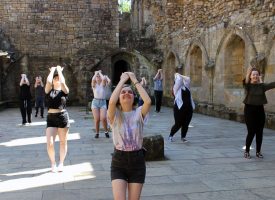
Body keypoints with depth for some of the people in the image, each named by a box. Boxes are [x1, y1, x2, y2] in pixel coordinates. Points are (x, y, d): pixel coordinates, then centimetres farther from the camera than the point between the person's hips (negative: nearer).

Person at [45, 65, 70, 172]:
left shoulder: (64, 91, 4)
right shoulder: (49, 91, 7)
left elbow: (62, 82, -15)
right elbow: (48, 81, -12)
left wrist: (59, 70, -2)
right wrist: (52, 71, 4)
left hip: (63, 116, -1)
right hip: (51, 118, 1)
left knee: (63, 142, 8)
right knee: (49, 143, -7)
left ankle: (61, 163, 21)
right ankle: (53, 164, 11)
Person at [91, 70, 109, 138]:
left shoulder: (103, 84, 5)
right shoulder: (94, 85, 5)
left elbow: (104, 79, -17)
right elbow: (93, 79, -18)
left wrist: (100, 73, 0)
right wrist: (96, 73, -2)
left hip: (103, 102, 0)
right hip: (95, 102, 0)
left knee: (103, 118, -15)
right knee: (97, 119, -4)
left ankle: (106, 131, 7)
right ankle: (97, 133, 13)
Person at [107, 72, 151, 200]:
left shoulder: (139, 113, -3)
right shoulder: (115, 115, -5)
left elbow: (148, 101, -24)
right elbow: (112, 102, -27)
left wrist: (135, 81, -15)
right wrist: (122, 80, -17)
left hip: (137, 161, 1)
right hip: (118, 162, -1)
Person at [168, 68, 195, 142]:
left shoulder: (186, 87, 17)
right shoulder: (177, 88, 1)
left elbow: (188, 79, 14)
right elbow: (178, 80, -9)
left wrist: (180, 75, 20)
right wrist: (177, 75, 10)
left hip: (188, 107, 5)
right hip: (179, 107, -5)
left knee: (186, 124, 6)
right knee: (178, 124, -3)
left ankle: (183, 137, 21)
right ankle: (170, 136, 17)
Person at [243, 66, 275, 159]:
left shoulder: (262, 86, 2)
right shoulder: (248, 85, -3)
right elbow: (246, 82, -26)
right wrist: (247, 74, -43)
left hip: (260, 110, 3)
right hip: (249, 109, -3)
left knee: (259, 132, 7)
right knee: (251, 132, -4)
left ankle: (258, 151, 22)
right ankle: (247, 151, 14)